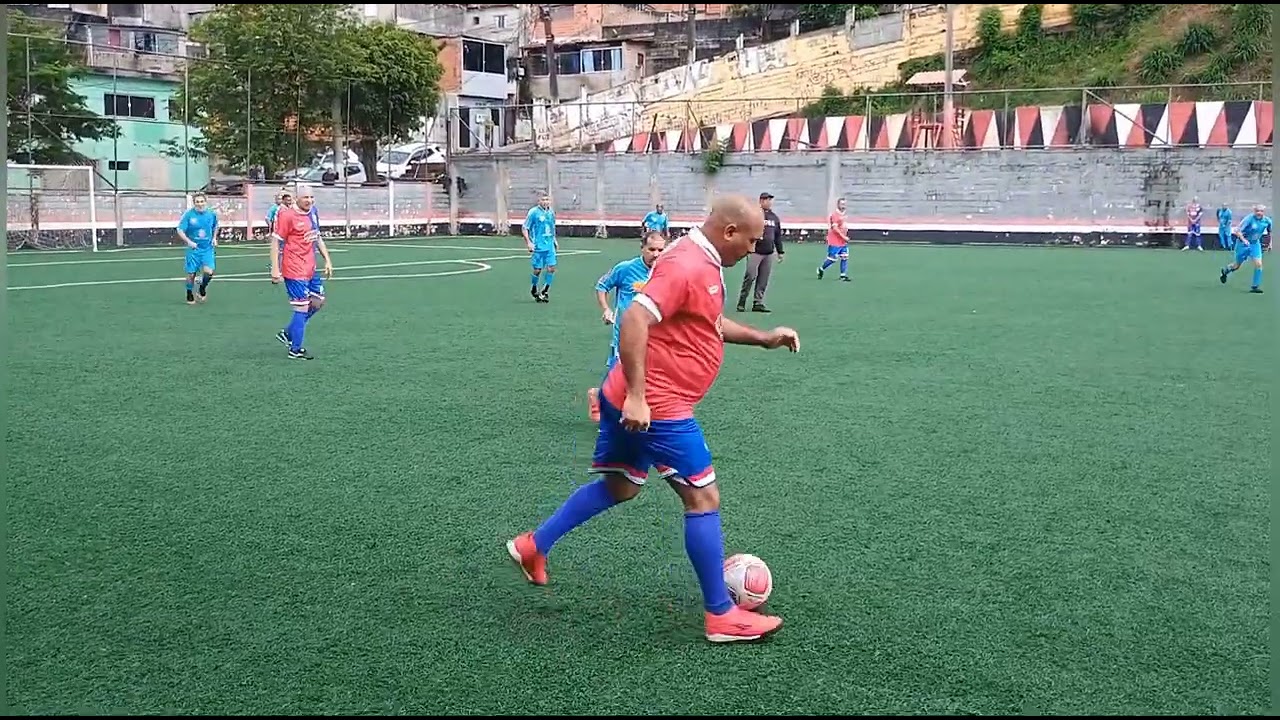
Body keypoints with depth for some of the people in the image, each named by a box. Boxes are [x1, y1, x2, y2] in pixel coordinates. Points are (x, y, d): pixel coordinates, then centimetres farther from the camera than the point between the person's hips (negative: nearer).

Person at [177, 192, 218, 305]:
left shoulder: (212, 214, -2)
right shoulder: (188, 214, -11)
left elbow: (215, 227, 18)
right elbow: (180, 231, -9)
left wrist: (214, 238, 2)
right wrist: (189, 241, -23)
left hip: (208, 249, 1)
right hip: (193, 249, -1)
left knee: (208, 272, -16)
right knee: (191, 274, 3)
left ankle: (203, 287, 16)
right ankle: (190, 295, 27)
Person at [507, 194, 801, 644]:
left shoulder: (702, 262, 12)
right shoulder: (687, 265, -21)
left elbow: (708, 323, 27)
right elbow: (634, 320, -30)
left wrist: (764, 338, 19)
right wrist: (637, 396, -30)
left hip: (637, 402, 11)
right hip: (657, 406, -10)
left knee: (620, 487, 24)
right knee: (703, 498, -3)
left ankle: (533, 546, 31)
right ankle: (721, 616, 6)